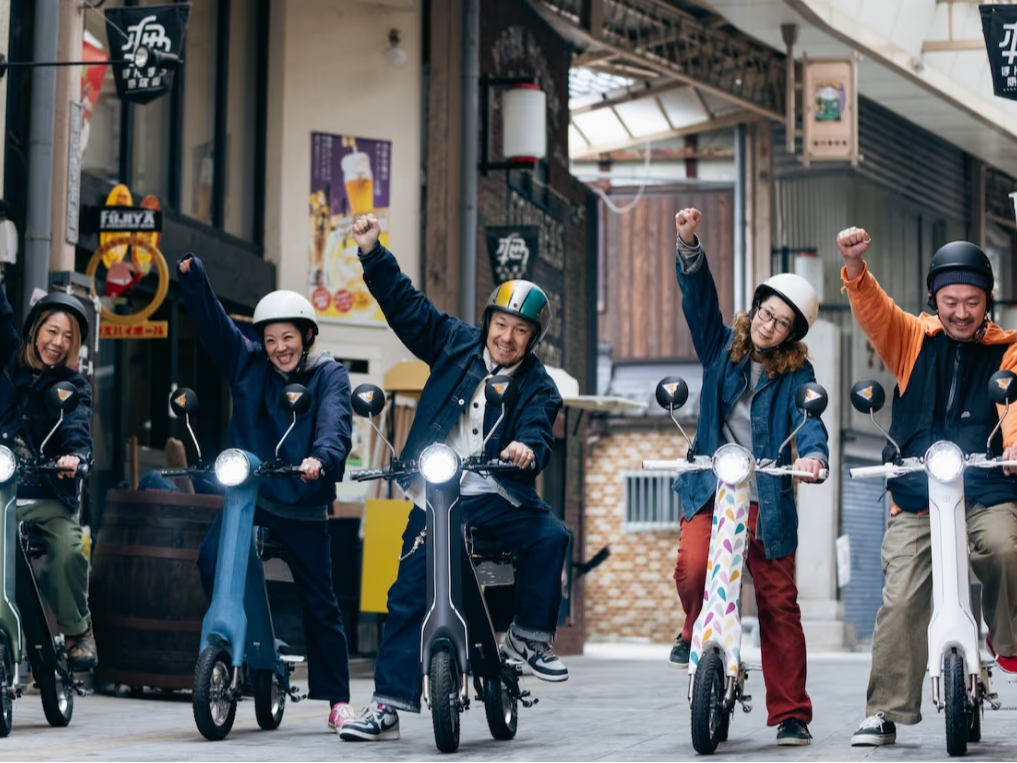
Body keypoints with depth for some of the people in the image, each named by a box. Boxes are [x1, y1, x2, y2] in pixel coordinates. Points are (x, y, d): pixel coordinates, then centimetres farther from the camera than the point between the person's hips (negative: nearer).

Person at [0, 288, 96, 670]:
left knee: (69, 551, -23)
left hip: (48, 497, -2)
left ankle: (78, 632, -3)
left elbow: (77, 427, -12)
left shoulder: (74, 387, 5)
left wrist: (75, 455, -33)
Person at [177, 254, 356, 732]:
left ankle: (337, 699, 15)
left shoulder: (329, 375, -2)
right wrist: (192, 276, -17)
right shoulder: (247, 363, 7)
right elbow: (211, 320, -1)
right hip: (247, 491, 2)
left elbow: (334, 422, -19)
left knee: (319, 603, 5)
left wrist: (322, 457, -39)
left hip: (302, 502, -2)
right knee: (211, 556, -26)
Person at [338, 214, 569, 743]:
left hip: (495, 499, -1)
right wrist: (373, 253, 0)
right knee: (408, 597, -4)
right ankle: (387, 705, -1)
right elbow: (406, 304, 8)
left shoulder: (537, 386, 2)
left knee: (550, 535, -27)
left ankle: (529, 636, -8)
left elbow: (537, 432, -15)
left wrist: (528, 450, -38)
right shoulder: (454, 344, 8)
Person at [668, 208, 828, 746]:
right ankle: (698, 630, 9)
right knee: (694, 567, -26)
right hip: (710, 488, 1)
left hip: (767, 500, -1)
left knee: (779, 604, 0)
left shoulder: (796, 374, 0)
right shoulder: (722, 348, 6)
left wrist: (813, 453, -38)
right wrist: (689, 246, -23)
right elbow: (699, 298, -6)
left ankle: (791, 714, 11)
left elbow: (810, 416, -16)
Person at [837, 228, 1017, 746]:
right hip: (915, 499, 1)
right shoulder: (913, 339, 12)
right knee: (900, 601, -9)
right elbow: (871, 309, -3)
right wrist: (854, 266, -23)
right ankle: (885, 712, 0)